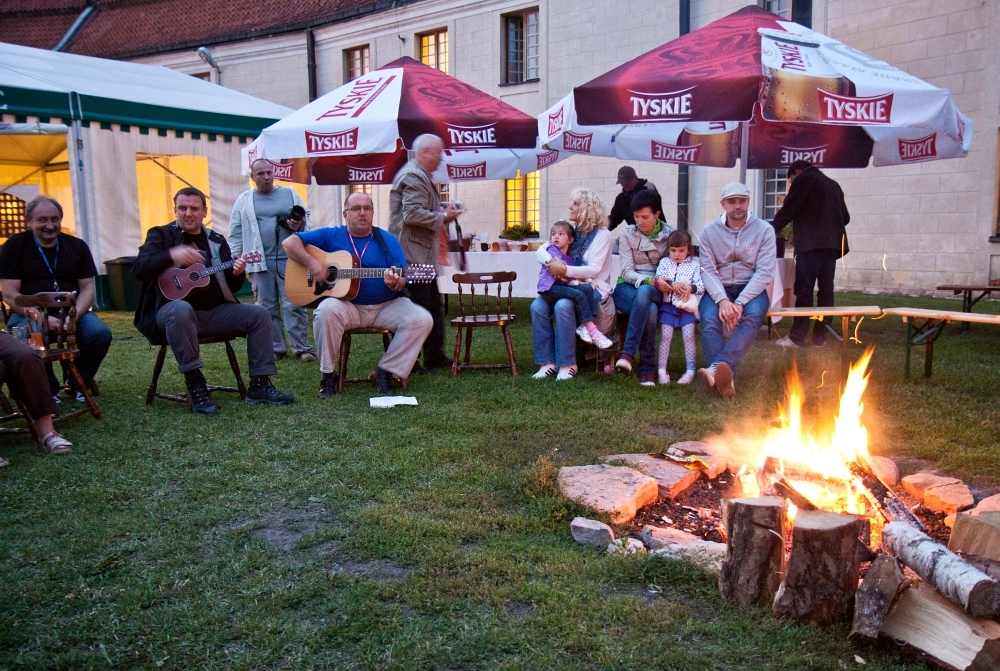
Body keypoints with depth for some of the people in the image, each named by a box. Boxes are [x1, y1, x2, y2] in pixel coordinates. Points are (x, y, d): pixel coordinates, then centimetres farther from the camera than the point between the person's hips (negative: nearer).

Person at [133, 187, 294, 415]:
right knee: (181, 309, -39)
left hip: (214, 312, 5)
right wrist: (171, 255, -30)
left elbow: (232, 286, 12)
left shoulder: (216, 241, 15)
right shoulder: (161, 235, 5)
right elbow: (139, 269, -13)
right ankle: (195, 385, -31)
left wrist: (237, 273, -12)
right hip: (172, 310, -5)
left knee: (259, 314, -11)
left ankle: (259, 385, -10)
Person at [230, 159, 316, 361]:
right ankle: (275, 348, 15)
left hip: (288, 259, -1)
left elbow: (306, 219, 12)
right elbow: (235, 233, 9)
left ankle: (301, 347, 3)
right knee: (267, 308, 6)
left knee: (294, 305, -3)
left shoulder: (289, 194, 9)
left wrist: (299, 225, -10)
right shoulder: (244, 200, 9)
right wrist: (235, 260, 3)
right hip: (259, 261, 1)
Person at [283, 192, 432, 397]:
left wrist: (395, 283, -27)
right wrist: (311, 262, -16)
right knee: (326, 310, -34)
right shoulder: (332, 236, 5)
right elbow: (290, 242, 2)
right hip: (347, 305, -1)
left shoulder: (387, 240, 5)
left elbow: (402, 279, -2)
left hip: (386, 307, 2)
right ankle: (328, 374, -15)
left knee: (422, 319, -21)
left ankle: (385, 370, -7)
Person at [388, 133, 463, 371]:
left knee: (434, 307, 15)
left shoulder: (420, 175, 21)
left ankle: (435, 356, 23)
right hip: (413, 255, -12)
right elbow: (412, 214, -24)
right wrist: (443, 217, -14)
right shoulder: (413, 176, -14)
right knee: (418, 308, -7)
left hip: (422, 255, 12)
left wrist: (445, 212, 15)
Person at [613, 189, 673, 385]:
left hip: (656, 291, 0)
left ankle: (628, 352, -40)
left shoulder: (669, 234, 5)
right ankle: (647, 370, -35)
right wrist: (650, 280, -25)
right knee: (650, 310, -36)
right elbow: (627, 272, -5)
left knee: (643, 293, -39)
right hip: (628, 288, 0)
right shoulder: (628, 234, 3)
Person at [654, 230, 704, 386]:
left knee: (688, 337, -4)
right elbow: (658, 281, -6)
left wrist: (690, 287, -21)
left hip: (687, 306, 0)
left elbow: (701, 286, -1)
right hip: (668, 305, 1)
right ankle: (661, 370, 3)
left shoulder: (694, 264, 5)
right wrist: (673, 285, -22)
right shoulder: (664, 262, 7)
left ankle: (690, 371, 4)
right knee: (665, 337, -3)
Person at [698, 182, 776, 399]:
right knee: (709, 319, -31)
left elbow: (765, 272, -9)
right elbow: (708, 270, -5)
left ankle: (716, 368, -51)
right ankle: (724, 379, -42)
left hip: (750, 288, -1)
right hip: (718, 289, 1)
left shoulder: (764, 230, -1)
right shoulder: (709, 231, 3)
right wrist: (722, 300, -23)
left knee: (753, 316, -34)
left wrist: (740, 302, -22)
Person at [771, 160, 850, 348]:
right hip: (832, 244, 7)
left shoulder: (803, 180, 2)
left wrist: (771, 230, 10)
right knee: (826, 289, 5)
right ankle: (820, 336, 6)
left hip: (811, 244, -7)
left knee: (804, 290, -8)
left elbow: (788, 210, -1)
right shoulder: (833, 185, 23)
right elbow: (845, 217, 23)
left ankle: (797, 337, -8)